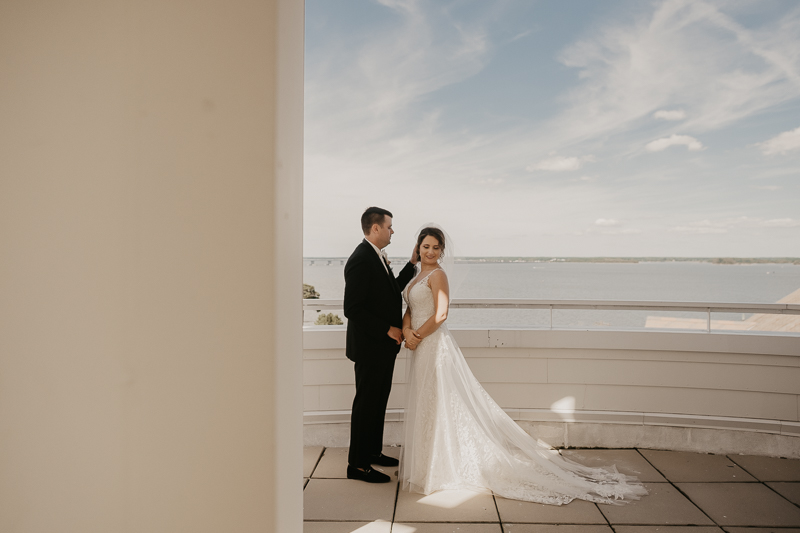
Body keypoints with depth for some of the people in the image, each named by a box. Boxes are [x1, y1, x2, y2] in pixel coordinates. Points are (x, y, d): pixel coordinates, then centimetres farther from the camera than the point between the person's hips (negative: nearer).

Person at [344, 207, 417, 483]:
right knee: (366, 403, 0)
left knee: (379, 400, 19)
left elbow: (393, 290, 18)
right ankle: (358, 465, 13)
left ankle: (372, 451, 34)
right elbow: (353, 309, -24)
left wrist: (412, 263, 11)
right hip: (370, 346, -10)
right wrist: (388, 330, -20)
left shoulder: (377, 257, 11)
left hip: (384, 345, 10)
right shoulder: (361, 260, -21)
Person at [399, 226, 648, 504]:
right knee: (427, 410, 15)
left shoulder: (437, 275, -11)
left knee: (441, 408, -2)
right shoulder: (417, 276, 15)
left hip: (435, 346, -9)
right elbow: (409, 310, 9)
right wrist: (407, 331, -9)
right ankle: (429, 463, 27)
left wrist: (417, 336, -15)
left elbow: (440, 314, -20)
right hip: (421, 348, 9)